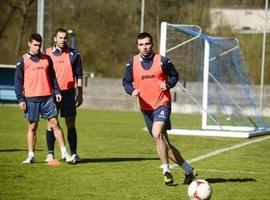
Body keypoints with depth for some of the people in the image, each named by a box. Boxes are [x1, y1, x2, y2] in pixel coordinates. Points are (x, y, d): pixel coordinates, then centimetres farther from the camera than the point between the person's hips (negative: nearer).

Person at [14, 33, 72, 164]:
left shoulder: (47, 59, 10)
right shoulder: (23, 60, 2)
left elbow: (52, 77, 17)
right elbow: (18, 81, 1)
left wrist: (56, 91, 5)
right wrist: (21, 99, -5)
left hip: (47, 97, 2)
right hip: (31, 98, -2)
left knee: (54, 123, -2)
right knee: (32, 126, 3)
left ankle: (64, 153, 0)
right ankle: (31, 155, 10)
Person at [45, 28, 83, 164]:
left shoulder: (73, 54, 6)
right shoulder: (47, 54, 4)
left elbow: (79, 75, 10)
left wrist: (80, 93, 5)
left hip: (68, 93, 1)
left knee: (71, 124, 0)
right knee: (51, 123, 2)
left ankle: (73, 153, 3)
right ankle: (50, 153, 8)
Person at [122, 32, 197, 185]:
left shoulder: (162, 61, -3)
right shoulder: (132, 63, 3)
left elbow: (174, 75, 8)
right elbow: (126, 82, 9)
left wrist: (168, 85, -12)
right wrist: (132, 91, -12)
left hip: (162, 104, -5)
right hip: (146, 108, 5)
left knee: (157, 134, -27)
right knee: (164, 143, 9)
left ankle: (166, 170, -17)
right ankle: (188, 170, 23)